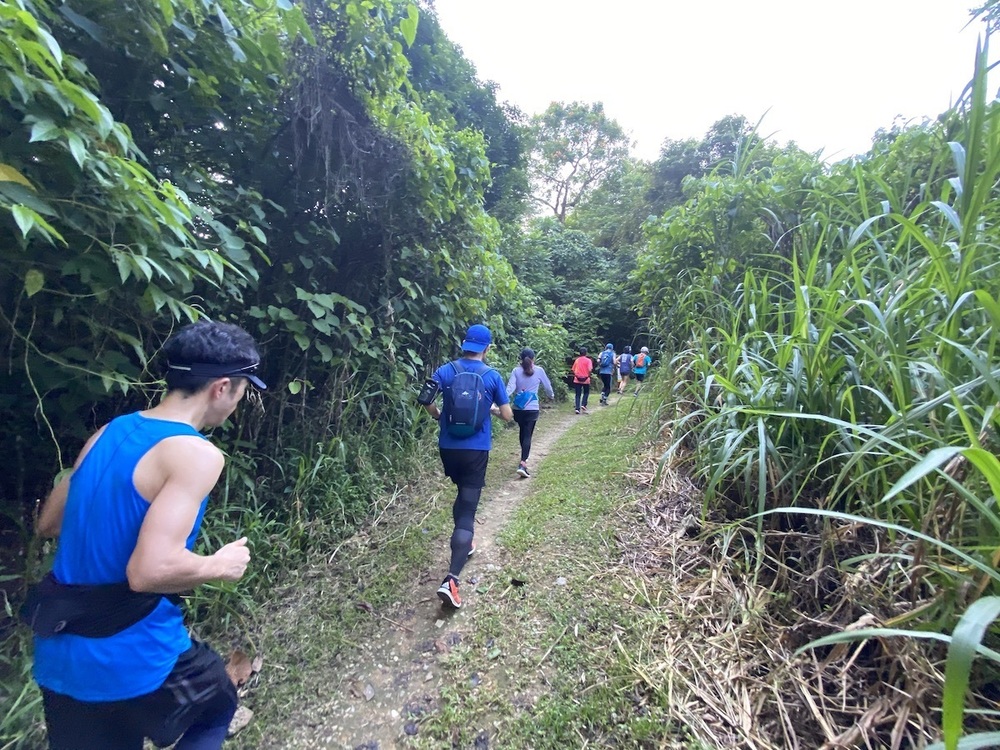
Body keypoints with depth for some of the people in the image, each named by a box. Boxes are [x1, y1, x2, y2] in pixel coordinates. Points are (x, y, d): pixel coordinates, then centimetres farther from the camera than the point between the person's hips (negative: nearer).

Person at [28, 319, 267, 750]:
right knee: (216, 709, 24)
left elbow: (49, 523, 14)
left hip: (59, 655, 7)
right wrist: (220, 565, -14)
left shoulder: (109, 433, 1)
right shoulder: (196, 454, -25)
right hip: (130, 658, -7)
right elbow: (151, 571, -31)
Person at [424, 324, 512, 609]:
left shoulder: (445, 371, -1)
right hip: (476, 450, -3)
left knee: (462, 494, 27)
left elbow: (427, 402, -9)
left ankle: (463, 544, 43)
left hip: (448, 447, 3)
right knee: (468, 507, -2)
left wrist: (439, 416, 11)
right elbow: (508, 416, -1)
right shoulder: (492, 376, -4)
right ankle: (451, 579, -11)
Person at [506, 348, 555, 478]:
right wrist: (552, 395, 29)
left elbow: (510, 387, -14)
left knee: (523, 432, 23)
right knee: (527, 435, -3)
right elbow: (547, 385, 10)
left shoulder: (516, 371, -1)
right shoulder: (539, 370, -2)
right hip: (532, 409, -2)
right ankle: (522, 464, -17)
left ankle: (524, 457, 40)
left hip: (518, 409, 3)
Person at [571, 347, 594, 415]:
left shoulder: (577, 360, 7)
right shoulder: (588, 360, -4)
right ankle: (583, 405, -1)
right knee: (586, 393, 17)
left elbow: (573, 370, 7)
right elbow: (590, 370, -16)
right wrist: (589, 376, 0)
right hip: (585, 380, -2)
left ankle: (577, 408, -3)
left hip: (577, 380, 2)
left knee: (578, 394, 6)